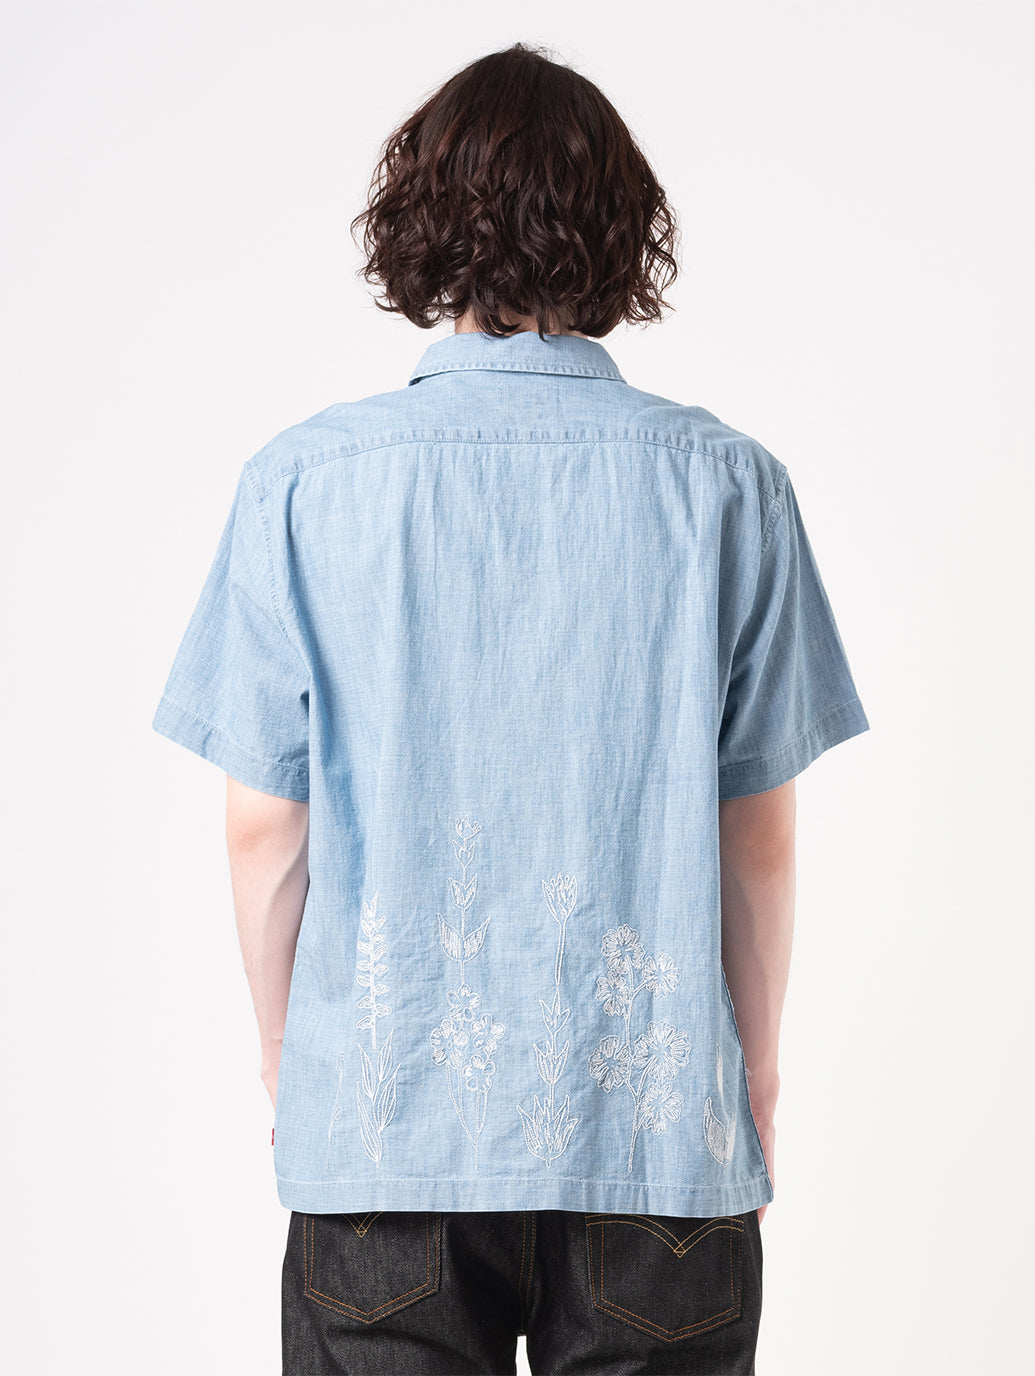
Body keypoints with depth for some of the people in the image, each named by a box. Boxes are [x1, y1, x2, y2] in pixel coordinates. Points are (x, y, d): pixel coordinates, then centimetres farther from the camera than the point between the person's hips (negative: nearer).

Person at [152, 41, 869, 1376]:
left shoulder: (302, 482, -7)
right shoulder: (725, 482, -6)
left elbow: (265, 830, -3)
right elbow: (760, 836, -2)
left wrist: (285, 1069, 11)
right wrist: (758, 1080, 11)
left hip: (383, 1128, 0)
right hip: (661, 1137, 0)